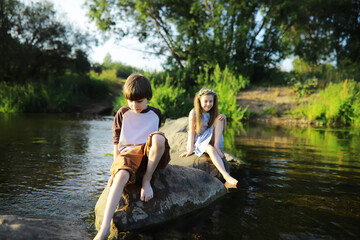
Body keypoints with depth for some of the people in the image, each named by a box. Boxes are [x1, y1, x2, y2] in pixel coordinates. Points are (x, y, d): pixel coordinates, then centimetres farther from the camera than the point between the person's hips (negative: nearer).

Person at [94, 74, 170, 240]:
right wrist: (116, 166, 4)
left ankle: (146, 181, -20)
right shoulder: (122, 114, 10)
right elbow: (116, 142, 12)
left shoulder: (155, 114, 13)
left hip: (149, 153, 1)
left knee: (159, 137, -35)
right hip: (128, 153, 0)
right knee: (121, 175, -36)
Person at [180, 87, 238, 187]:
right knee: (210, 149, -39)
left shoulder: (213, 112, 3)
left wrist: (224, 118, -15)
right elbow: (192, 132, -16)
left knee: (219, 118, -14)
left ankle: (217, 146, -24)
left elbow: (222, 130, 5)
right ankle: (227, 177, -51)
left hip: (210, 139, 5)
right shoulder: (194, 113, -13)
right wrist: (190, 150, -19)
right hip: (198, 141, -5)